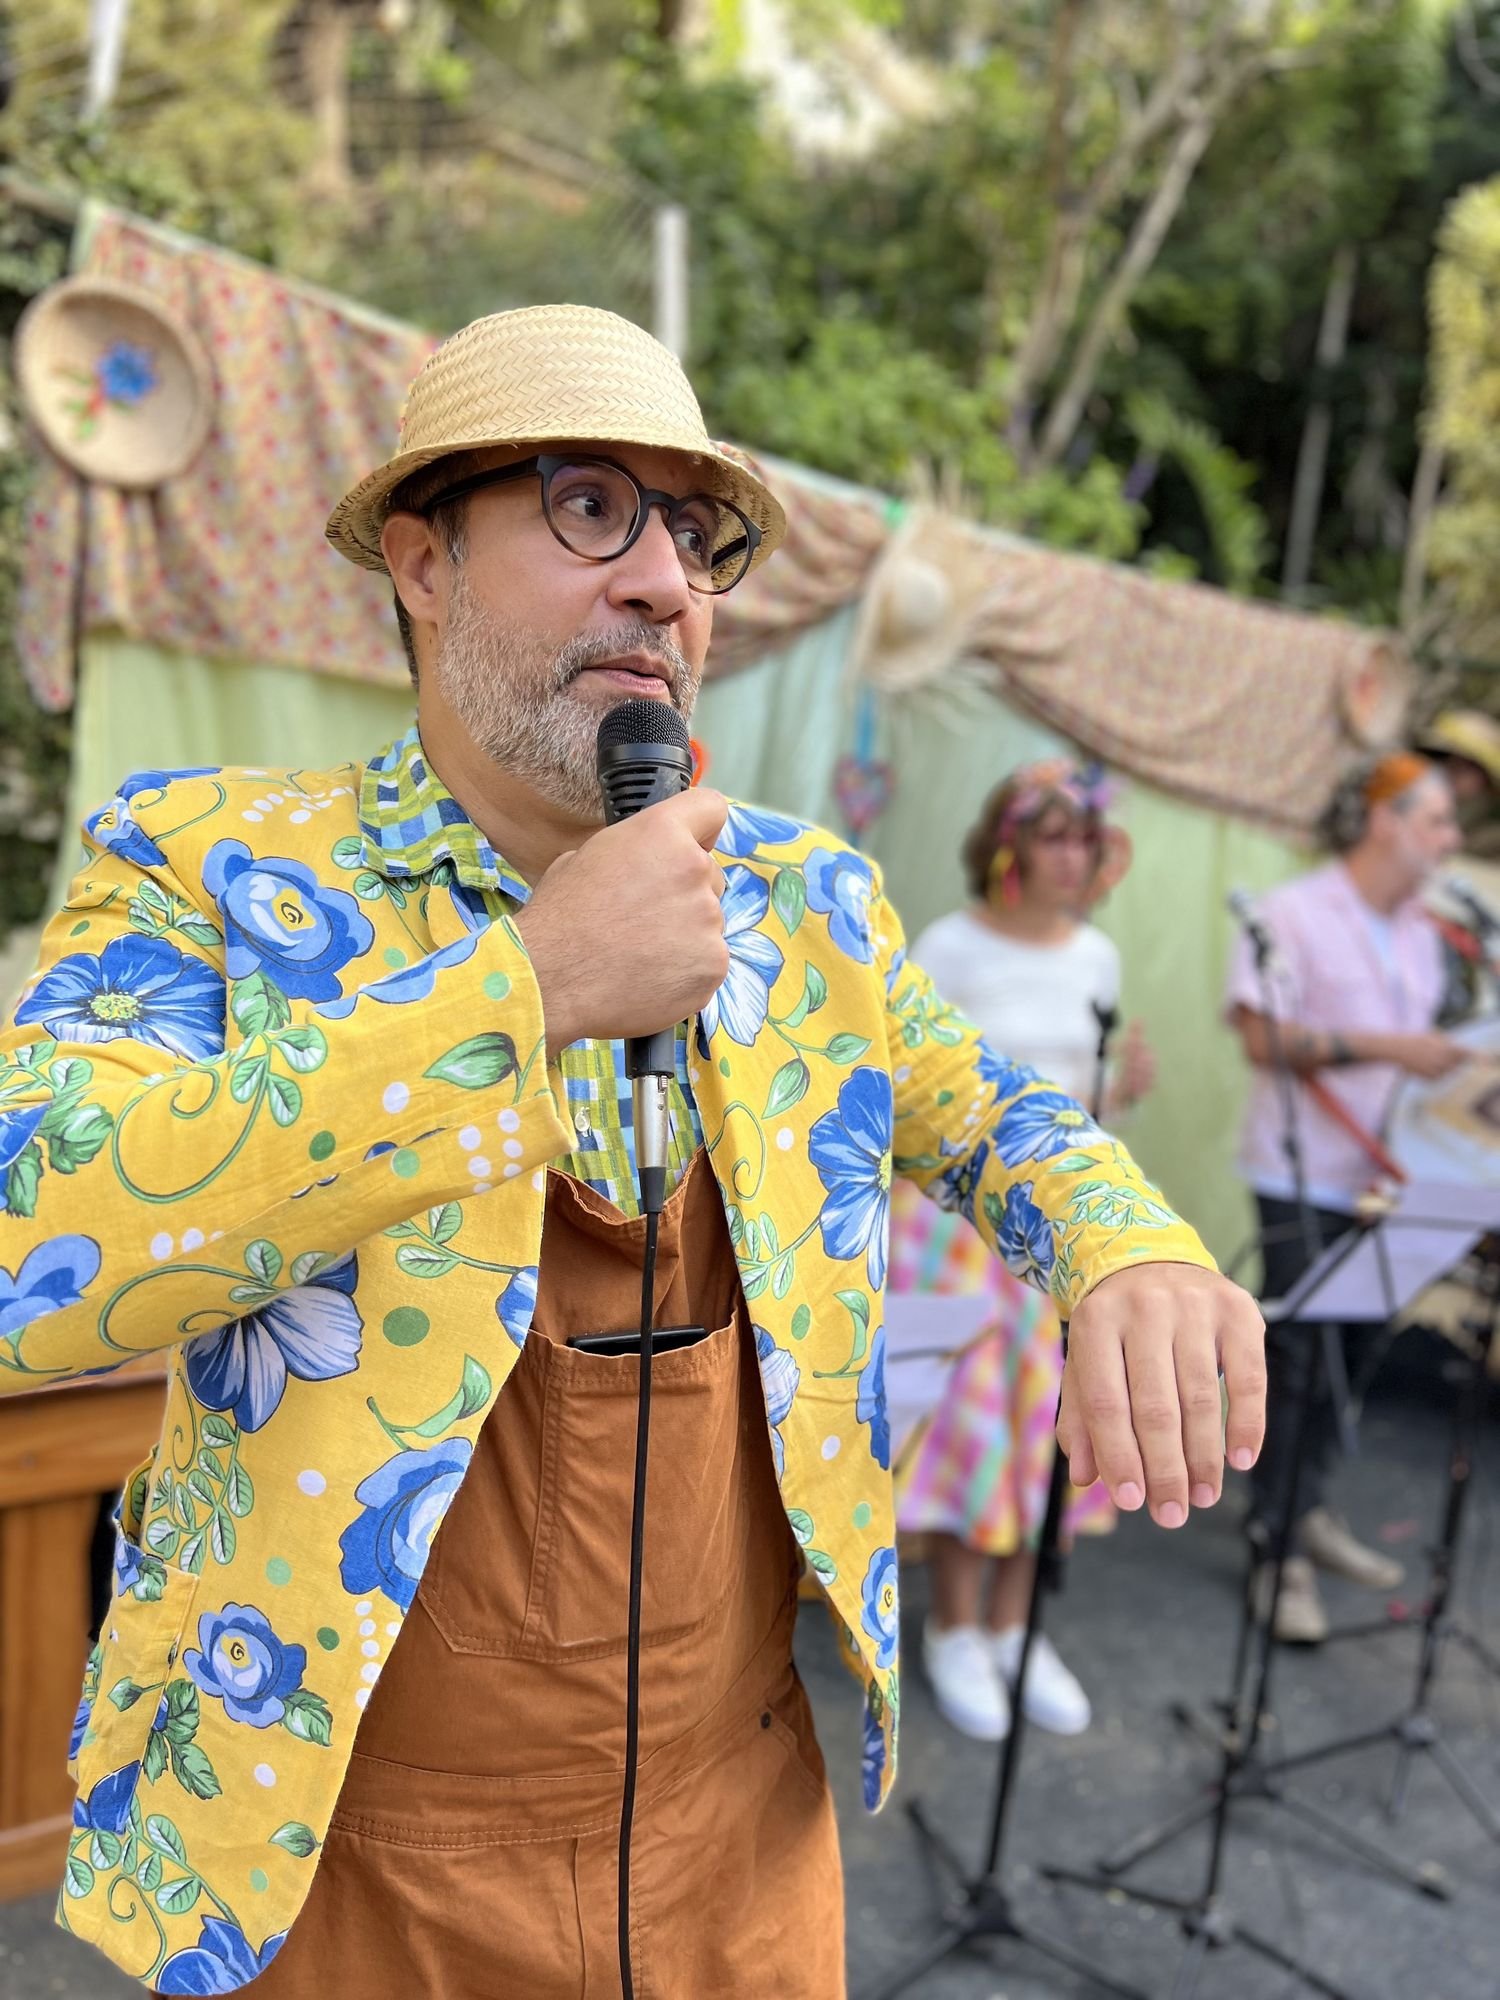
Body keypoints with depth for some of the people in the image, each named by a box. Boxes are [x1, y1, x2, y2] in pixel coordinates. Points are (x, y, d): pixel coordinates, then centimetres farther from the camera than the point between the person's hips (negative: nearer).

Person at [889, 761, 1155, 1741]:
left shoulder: (1098, 957, 7)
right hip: (960, 1208, -5)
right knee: (966, 1411, 1)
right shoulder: (951, 947, -7)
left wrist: (1126, 1089, -7)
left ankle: (1013, 1626, 24)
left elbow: (1086, 1097, 14)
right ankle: (956, 1632, 19)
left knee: (1050, 1416, 8)